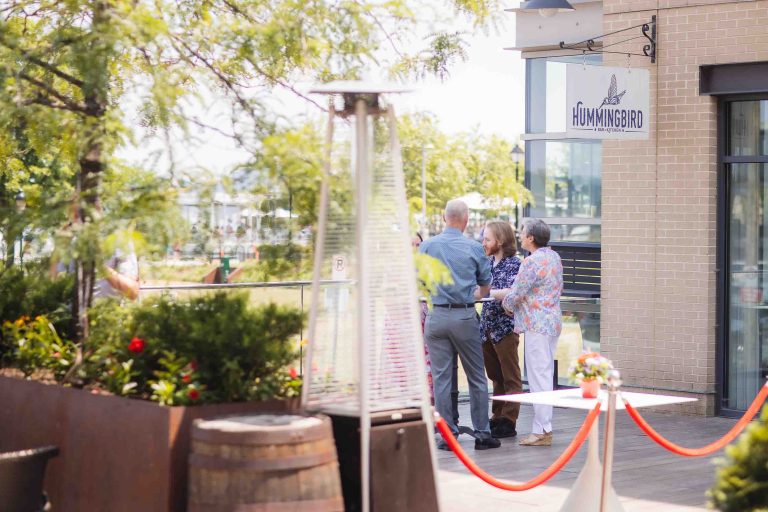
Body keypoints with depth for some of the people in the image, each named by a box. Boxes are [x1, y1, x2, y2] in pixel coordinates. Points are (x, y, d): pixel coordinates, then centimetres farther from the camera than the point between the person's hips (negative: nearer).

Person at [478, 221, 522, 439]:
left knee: (510, 378, 0)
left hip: (505, 327, -7)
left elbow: (511, 293, -22)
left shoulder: (513, 264, -9)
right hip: (487, 328, 7)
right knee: (495, 377, 14)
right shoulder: (488, 262, 11)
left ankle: (508, 423, 3)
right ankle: (497, 419, 22)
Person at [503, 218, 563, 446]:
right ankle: (545, 426, 18)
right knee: (546, 375, 14)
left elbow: (515, 293, -16)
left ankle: (541, 431, -4)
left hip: (537, 325, -10)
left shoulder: (532, 262, -17)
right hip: (552, 322, 10)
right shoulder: (554, 257, 11)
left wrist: (506, 305, 8)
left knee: (539, 377, -6)